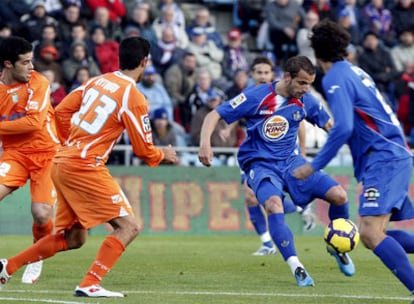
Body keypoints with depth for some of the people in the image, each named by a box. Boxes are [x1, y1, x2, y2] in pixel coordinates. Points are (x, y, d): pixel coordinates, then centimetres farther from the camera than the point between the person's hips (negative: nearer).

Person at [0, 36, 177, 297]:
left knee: (73, 238, 18)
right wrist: (164, 155, 16)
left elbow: (61, 111, 14)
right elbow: (143, 149, -4)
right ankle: (89, 285, -14)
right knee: (128, 226, -6)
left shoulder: (98, 81, 11)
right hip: (85, 167, -8)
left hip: (62, 164, 8)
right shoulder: (134, 97, -10)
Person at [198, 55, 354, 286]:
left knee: (338, 194, -14)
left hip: (291, 161, 4)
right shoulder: (257, 97, -14)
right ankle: (296, 267, -29)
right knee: (274, 205, -35)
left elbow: (328, 124, 15)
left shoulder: (305, 100, -1)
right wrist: (205, 143, -29)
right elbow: (215, 115, -13)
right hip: (260, 164, -4)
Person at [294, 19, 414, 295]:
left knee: (370, 233, -20)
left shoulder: (335, 78, -8)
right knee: (375, 235, 10)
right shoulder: (355, 72, 19)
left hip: (384, 159, -9)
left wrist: (315, 166, -13)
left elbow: (343, 128, -18)